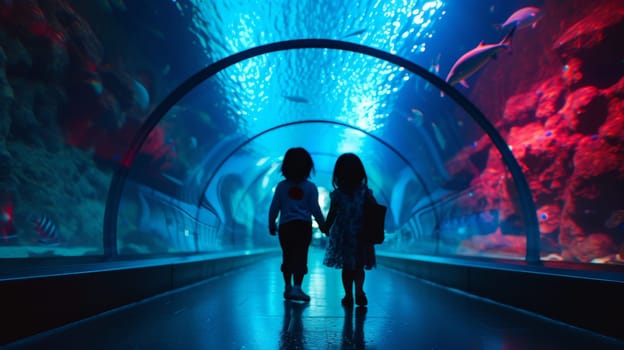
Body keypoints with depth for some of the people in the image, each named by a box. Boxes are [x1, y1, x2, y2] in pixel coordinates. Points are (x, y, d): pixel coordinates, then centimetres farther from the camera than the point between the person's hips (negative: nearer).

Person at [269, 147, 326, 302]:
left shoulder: (281, 186, 3)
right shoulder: (310, 187, -1)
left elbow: (274, 208, 4)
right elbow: (315, 209, -1)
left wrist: (271, 225, 16)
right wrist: (323, 225, 11)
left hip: (285, 226, 2)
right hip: (304, 226, -2)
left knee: (287, 258, 12)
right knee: (301, 258, -1)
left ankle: (288, 288, 20)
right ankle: (297, 288, -8)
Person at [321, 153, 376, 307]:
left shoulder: (337, 194, -8)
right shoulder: (366, 193, -6)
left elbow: (331, 215, -5)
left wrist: (326, 229, 11)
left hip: (343, 236, -1)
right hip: (362, 236, 1)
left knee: (347, 268, 11)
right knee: (359, 267, 12)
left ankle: (348, 296, 14)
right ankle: (359, 291, -7)